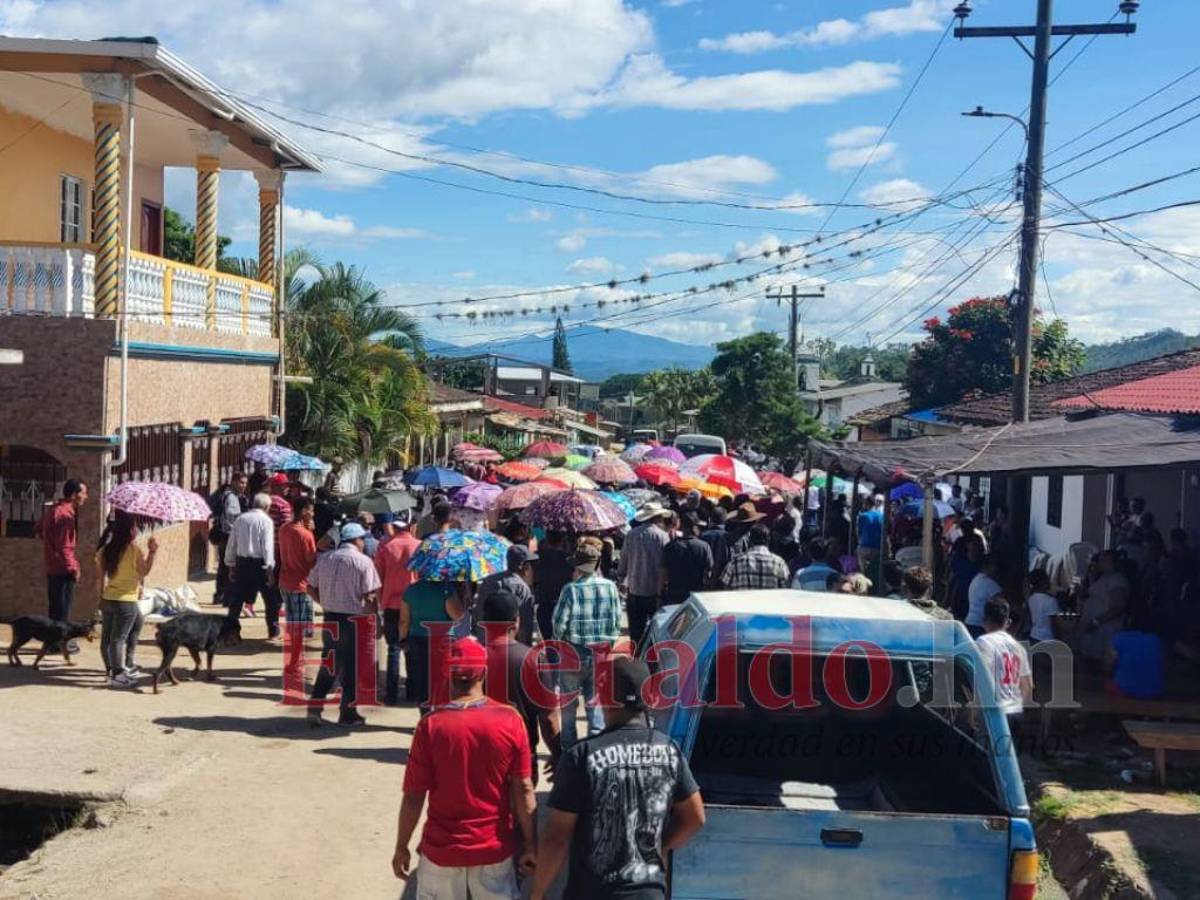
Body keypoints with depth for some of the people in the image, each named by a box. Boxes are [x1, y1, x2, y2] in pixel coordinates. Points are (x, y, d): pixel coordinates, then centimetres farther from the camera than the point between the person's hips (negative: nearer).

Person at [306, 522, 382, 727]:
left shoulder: (324, 559, 5)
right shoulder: (363, 562, -11)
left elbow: (311, 587, 8)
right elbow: (369, 597, -14)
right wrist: (373, 620, -5)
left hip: (330, 619, 5)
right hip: (354, 621, -5)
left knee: (328, 665, 18)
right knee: (352, 667, 6)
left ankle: (315, 707, 13)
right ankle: (348, 713, 13)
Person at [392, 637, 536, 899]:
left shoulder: (431, 725, -14)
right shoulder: (510, 720, -11)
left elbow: (413, 797, -10)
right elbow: (524, 790, -7)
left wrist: (401, 847, 3)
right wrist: (529, 843, 4)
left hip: (442, 848, -1)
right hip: (494, 847, 1)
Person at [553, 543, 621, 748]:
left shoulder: (571, 590, -17)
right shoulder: (610, 587, -6)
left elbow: (559, 623, -14)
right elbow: (617, 620, 1)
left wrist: (560, 639, 7)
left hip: (575, 651, -3)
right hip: (601, 654, 3)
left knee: (569, 701, 13)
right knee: (595, 700, 17)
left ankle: (569, 746, 19)